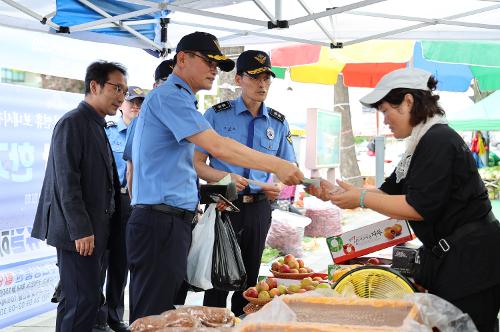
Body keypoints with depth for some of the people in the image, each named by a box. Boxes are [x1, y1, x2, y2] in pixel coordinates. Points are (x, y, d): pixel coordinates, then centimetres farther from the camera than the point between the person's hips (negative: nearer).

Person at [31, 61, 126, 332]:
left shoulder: (97, 125, 17)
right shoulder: (72, 123, -12)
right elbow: (66, 182, -18)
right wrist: (81, 230, -20)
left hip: (94, 228, 9)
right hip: (79, 231, -9)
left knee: (77, 299, 14)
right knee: (83, 300, -8)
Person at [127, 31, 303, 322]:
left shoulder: (179, 98, 22)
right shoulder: (170, 96, -11)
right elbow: (217, 147, -21)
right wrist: (275, 165, -17)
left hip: (175, 220, 10)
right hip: (161, 221, -10)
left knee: (162, 315, 12)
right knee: (154, 319, -7)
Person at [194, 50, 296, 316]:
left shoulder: (278, 123, 7)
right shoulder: (217, 115, -4)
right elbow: (197, 163, -4)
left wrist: (279, 187, -10)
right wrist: (224, 177, -23)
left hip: (258, 208, 4)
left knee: (249, 277, 13)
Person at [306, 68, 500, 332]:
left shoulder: (439, 141, -17)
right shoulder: (422, 144, 14)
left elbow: (418, 208, -23)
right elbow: (389, 193, 17)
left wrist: (361, 199, -16)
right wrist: (336, 193, 8)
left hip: (469, 260, -10)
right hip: (446, 255, 10)